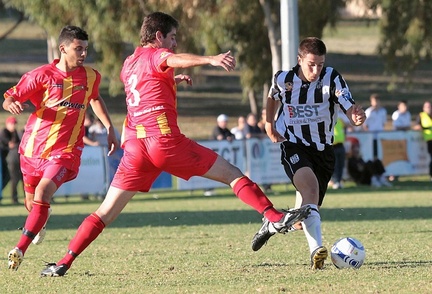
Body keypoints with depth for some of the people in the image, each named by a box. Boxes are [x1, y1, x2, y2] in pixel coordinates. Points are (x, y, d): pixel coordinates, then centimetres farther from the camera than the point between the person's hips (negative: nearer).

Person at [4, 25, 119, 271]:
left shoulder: (91, 77, 2)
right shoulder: (42, 75, -8)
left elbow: (95, 98, 25)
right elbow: (9, 98, -5)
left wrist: (110, 128, 21)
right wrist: (12, 105, -28)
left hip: (65, 151, -1)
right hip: (34, 147, 1)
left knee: (42, 194, -24)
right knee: (31, 203, 17)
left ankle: (20, 250, -21)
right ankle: (40, 223, 55)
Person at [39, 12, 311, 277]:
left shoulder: (129, 64, 24)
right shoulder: (155, 55, 2)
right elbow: (175, 59, -24)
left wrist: (173, 81, 41)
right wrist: (210, 60, -41)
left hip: (134, 145, 6)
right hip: (165, 139, -6)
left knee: (106, 212, 7)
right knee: (232, 174, 3)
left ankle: (64, 263, -2)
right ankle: (276, 218, -6)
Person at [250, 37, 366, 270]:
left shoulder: (332, 79, -15)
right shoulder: (283, 79, -9)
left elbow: (350, 109, -28)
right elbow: (273, 98, 17)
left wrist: (356, 117, -50)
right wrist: (269, 125, 7)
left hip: (323, 150, 2)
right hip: (294, 147, -2)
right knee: (310, 187, -34)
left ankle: (273, 223, 42)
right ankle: (316, 249, -47)